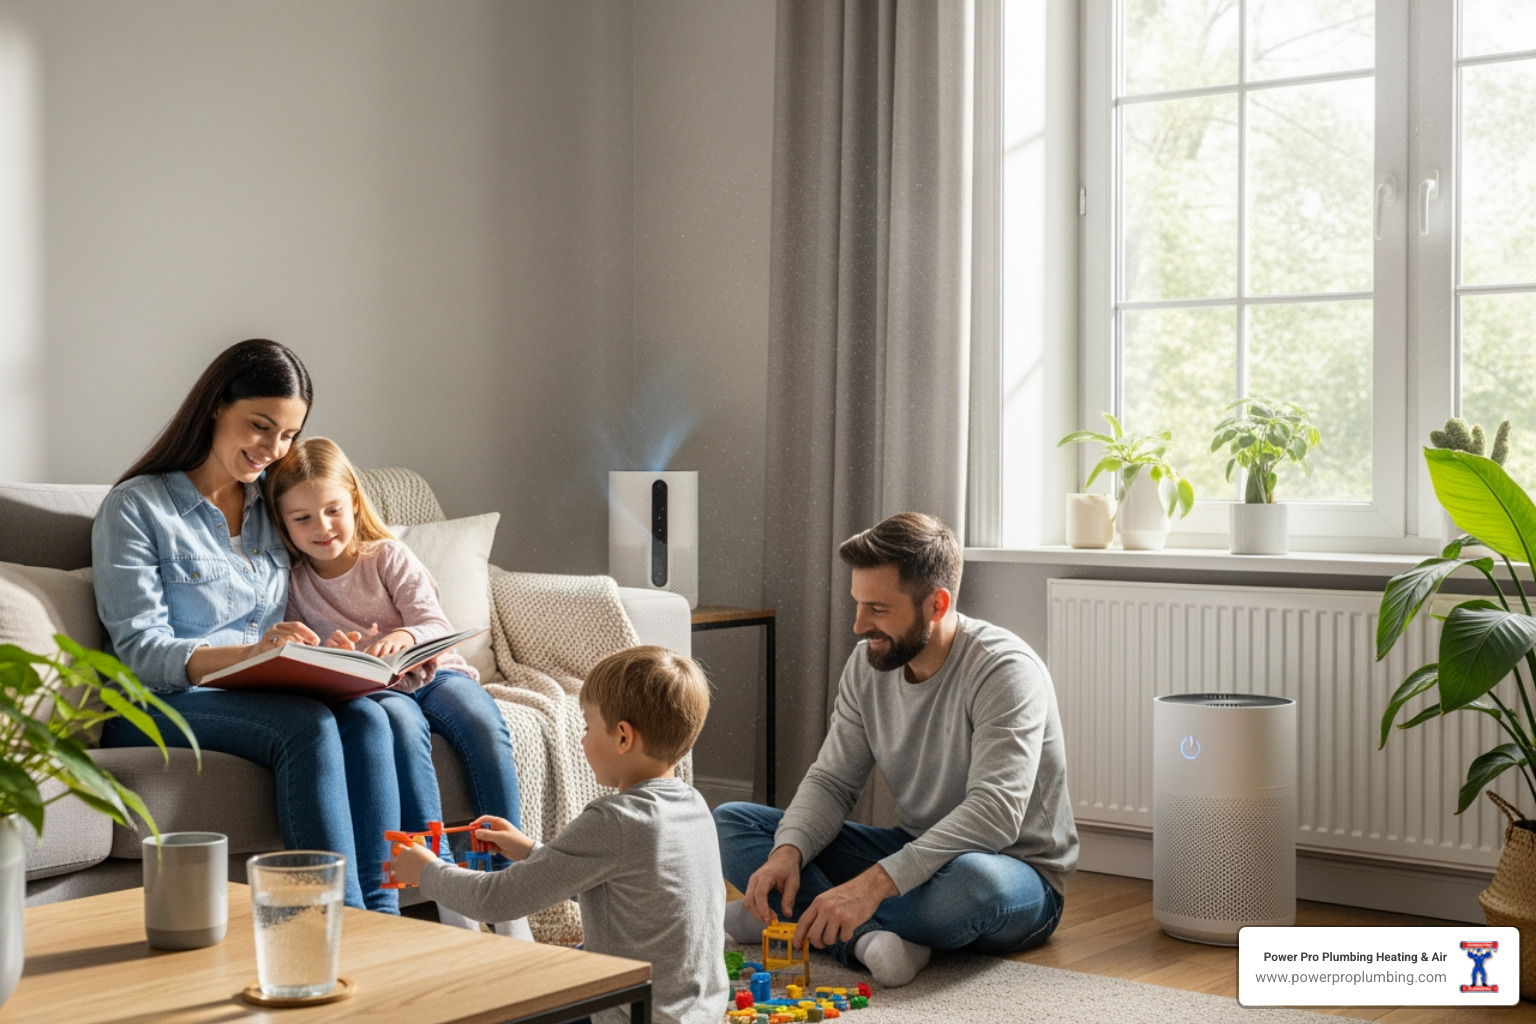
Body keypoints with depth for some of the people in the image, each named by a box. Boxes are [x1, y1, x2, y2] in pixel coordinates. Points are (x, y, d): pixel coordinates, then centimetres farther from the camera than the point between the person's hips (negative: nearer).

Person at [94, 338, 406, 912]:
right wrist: (247, 653, -30)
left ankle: (382, 917, -32)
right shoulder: (135, 507, -3)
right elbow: (140, 651, -12)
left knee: (365, 718, -28)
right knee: (308, 726, -34)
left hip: (259, 696, 5)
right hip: (157, 708, -5)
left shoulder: (269, 506, 16)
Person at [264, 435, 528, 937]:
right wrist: (325, 657, -20)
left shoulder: (388, 557, 6)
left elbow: (437, 625, -6)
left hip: (433, 672, 1)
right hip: (366, 692, -1)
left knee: (483, 722, -31)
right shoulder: (293, 584, 9)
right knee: (402, 722, -37)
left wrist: (404, 637, -30)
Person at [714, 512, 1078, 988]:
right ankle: (865, 937, -28)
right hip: (914, 855, 7)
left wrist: (873, 884, -42)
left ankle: (791, 918, -23)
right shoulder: (869, 663, -2)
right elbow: (831, 780, 1)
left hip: (1017, 875, -7)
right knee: (730, 822, -6)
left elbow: (995, 813, -34)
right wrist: (788, 853, -22)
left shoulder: (1005, 671, -23)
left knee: (971, 880, -45)